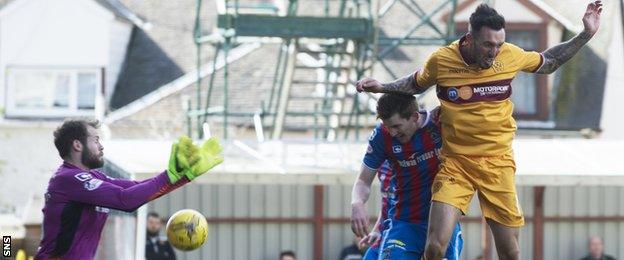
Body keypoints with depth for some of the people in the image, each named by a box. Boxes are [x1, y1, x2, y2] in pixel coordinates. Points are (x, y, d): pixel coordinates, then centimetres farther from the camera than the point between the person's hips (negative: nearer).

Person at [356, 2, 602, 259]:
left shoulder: (510, 55, -4)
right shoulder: (441, 60, -8)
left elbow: (549, 62, 16)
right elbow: (415, 84, 15)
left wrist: (586, 34, 10)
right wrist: (381, 87, 2)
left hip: (498, 163, 2)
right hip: (455, 163, -1)